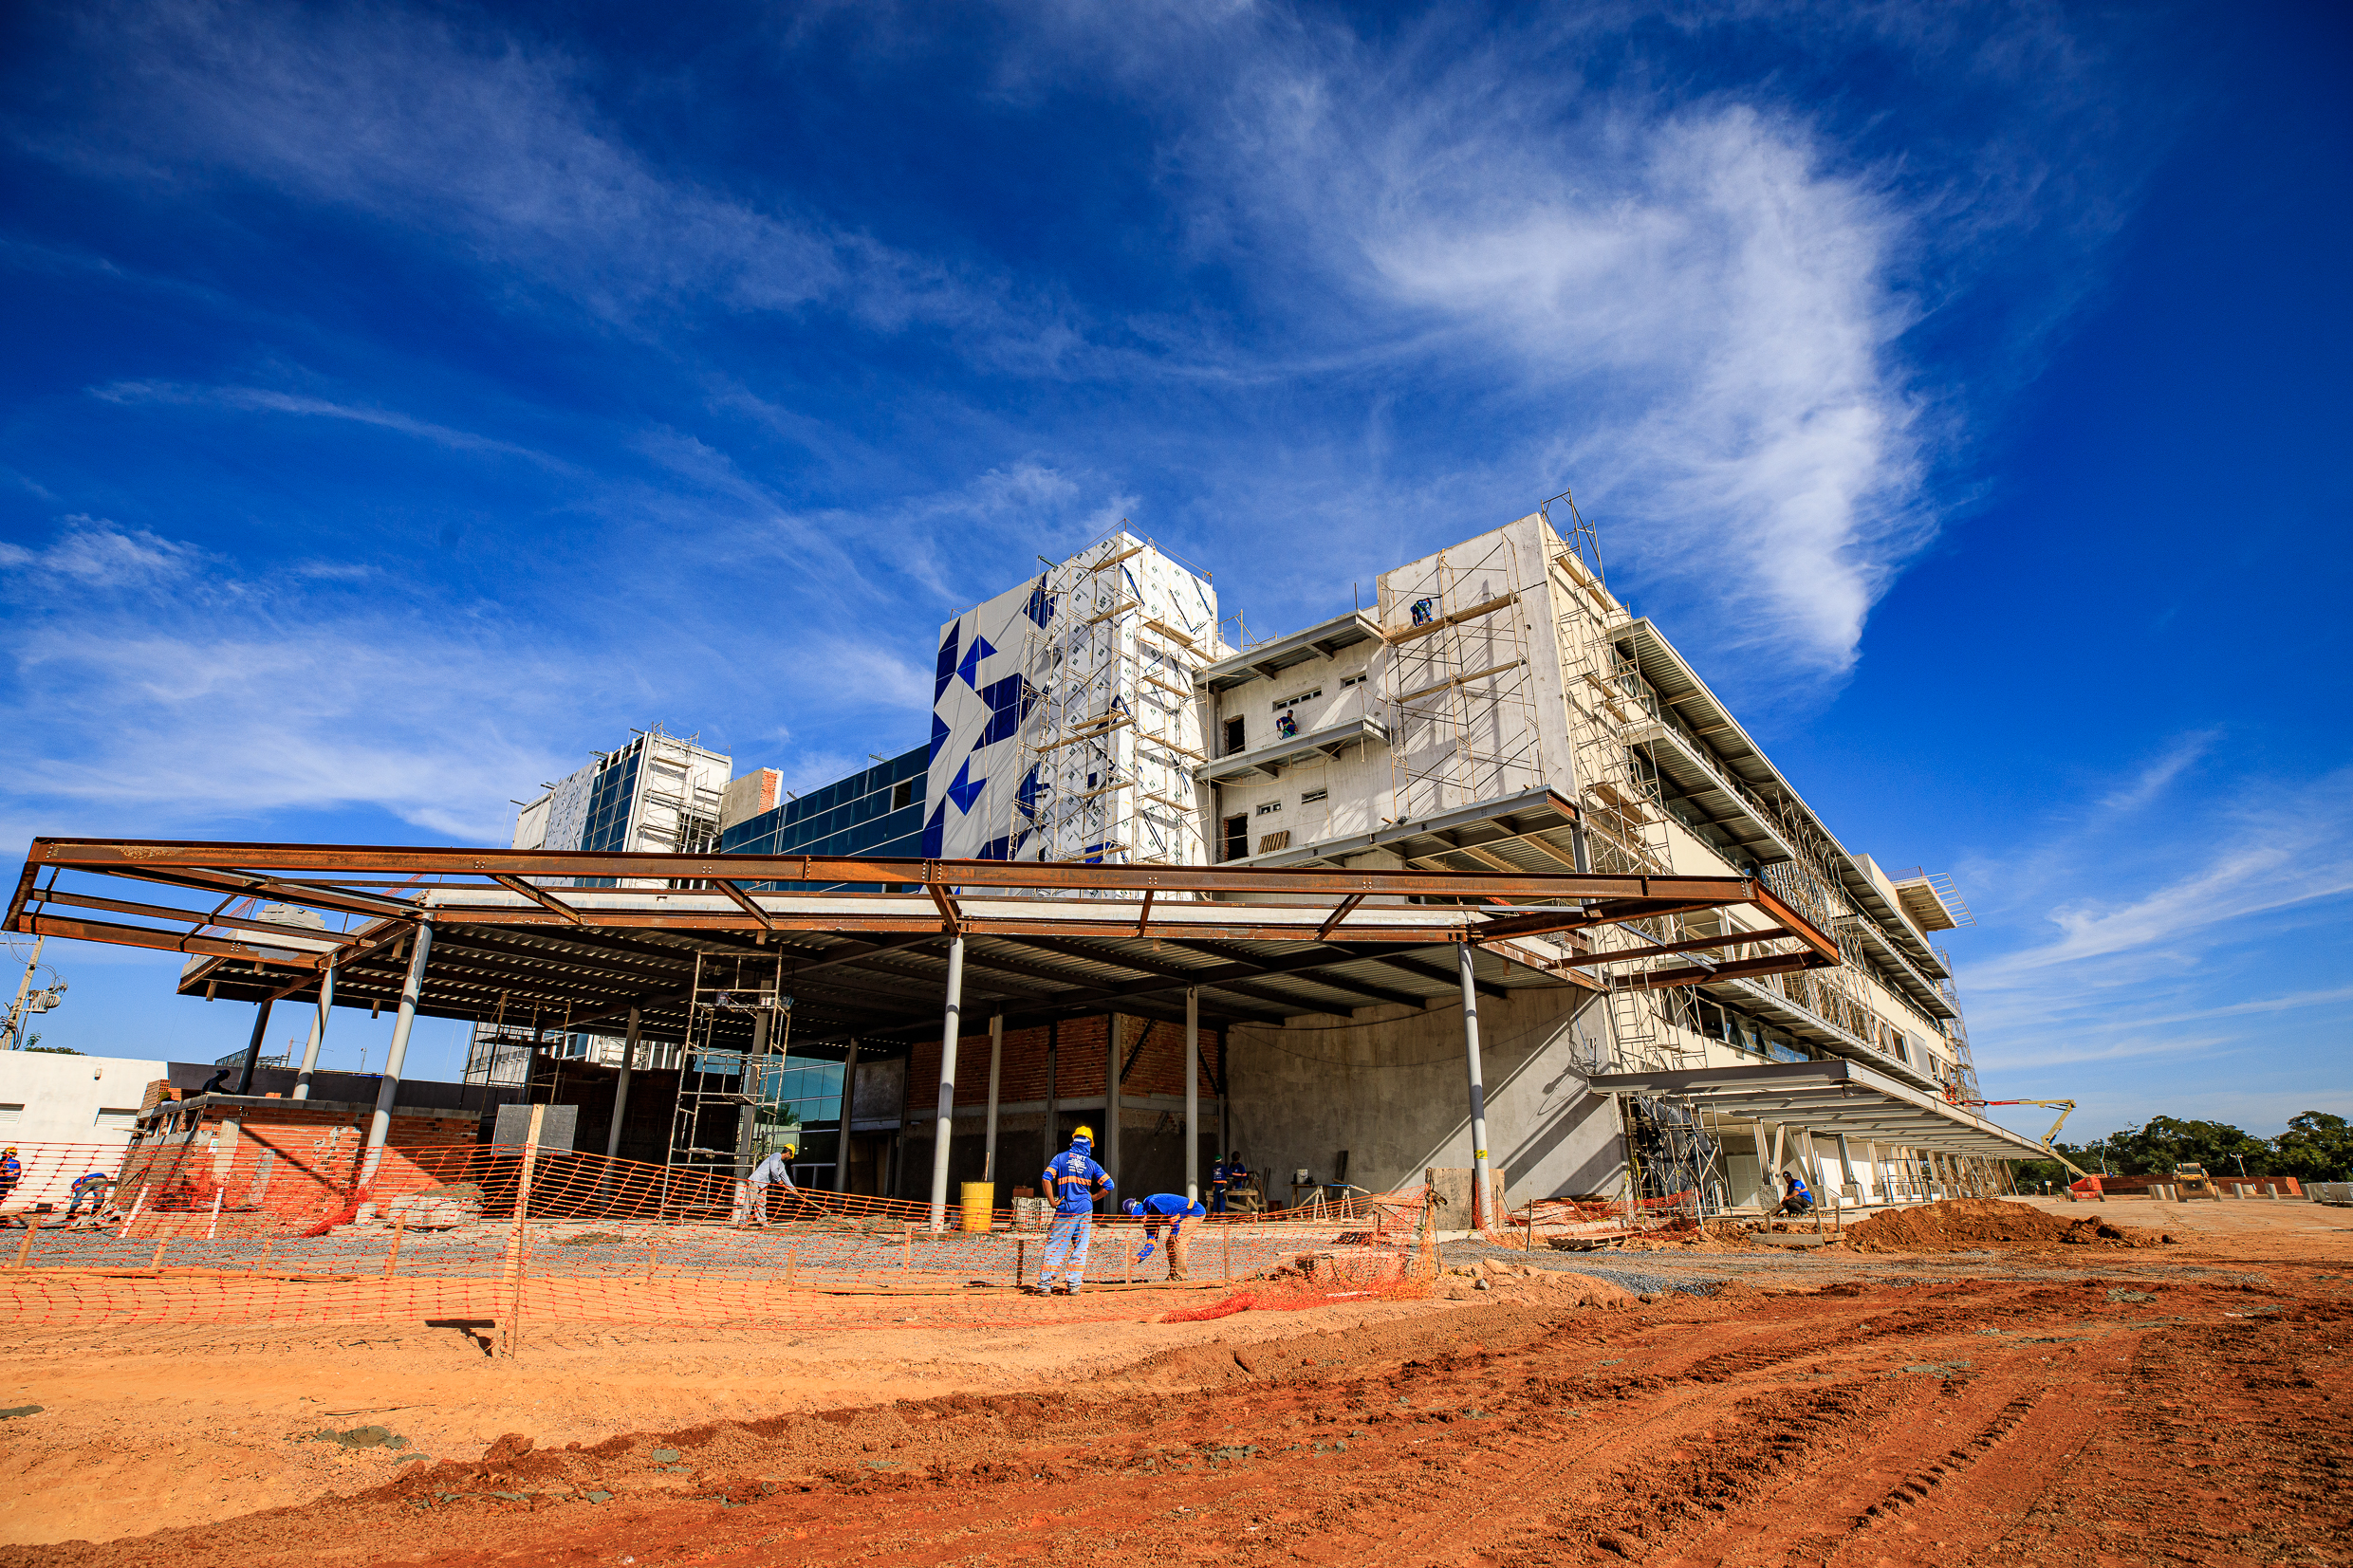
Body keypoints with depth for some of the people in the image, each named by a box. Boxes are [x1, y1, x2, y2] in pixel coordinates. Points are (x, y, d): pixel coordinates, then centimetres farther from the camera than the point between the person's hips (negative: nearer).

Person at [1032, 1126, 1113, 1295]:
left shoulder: (1060, 1157, 4)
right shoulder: (1091, 1163, 7)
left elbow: (1047, 1178, -8)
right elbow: (1108, 1185, 4)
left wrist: (1053, 1202, -3)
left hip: (1065, 1210, -1)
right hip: (1085, 1209, 2)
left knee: (1054, 1247, 2)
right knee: (1080, 1249, 8)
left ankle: (1044, 1285, -4)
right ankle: (1074, 1285, 5)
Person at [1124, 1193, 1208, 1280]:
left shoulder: (1154, 1201, -23)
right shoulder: (1149, 1219, 4)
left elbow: (1173, 1208, -31)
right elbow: (1151, 1242, 7)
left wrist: (1174, 1232, -21)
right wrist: (1139, 1257, -5)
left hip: (1195, 1211, -10)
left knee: (1177, 1240, -16)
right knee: (1170, 1243, 7)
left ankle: (1181, 1274, -10)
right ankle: (1173, 1274, 15)